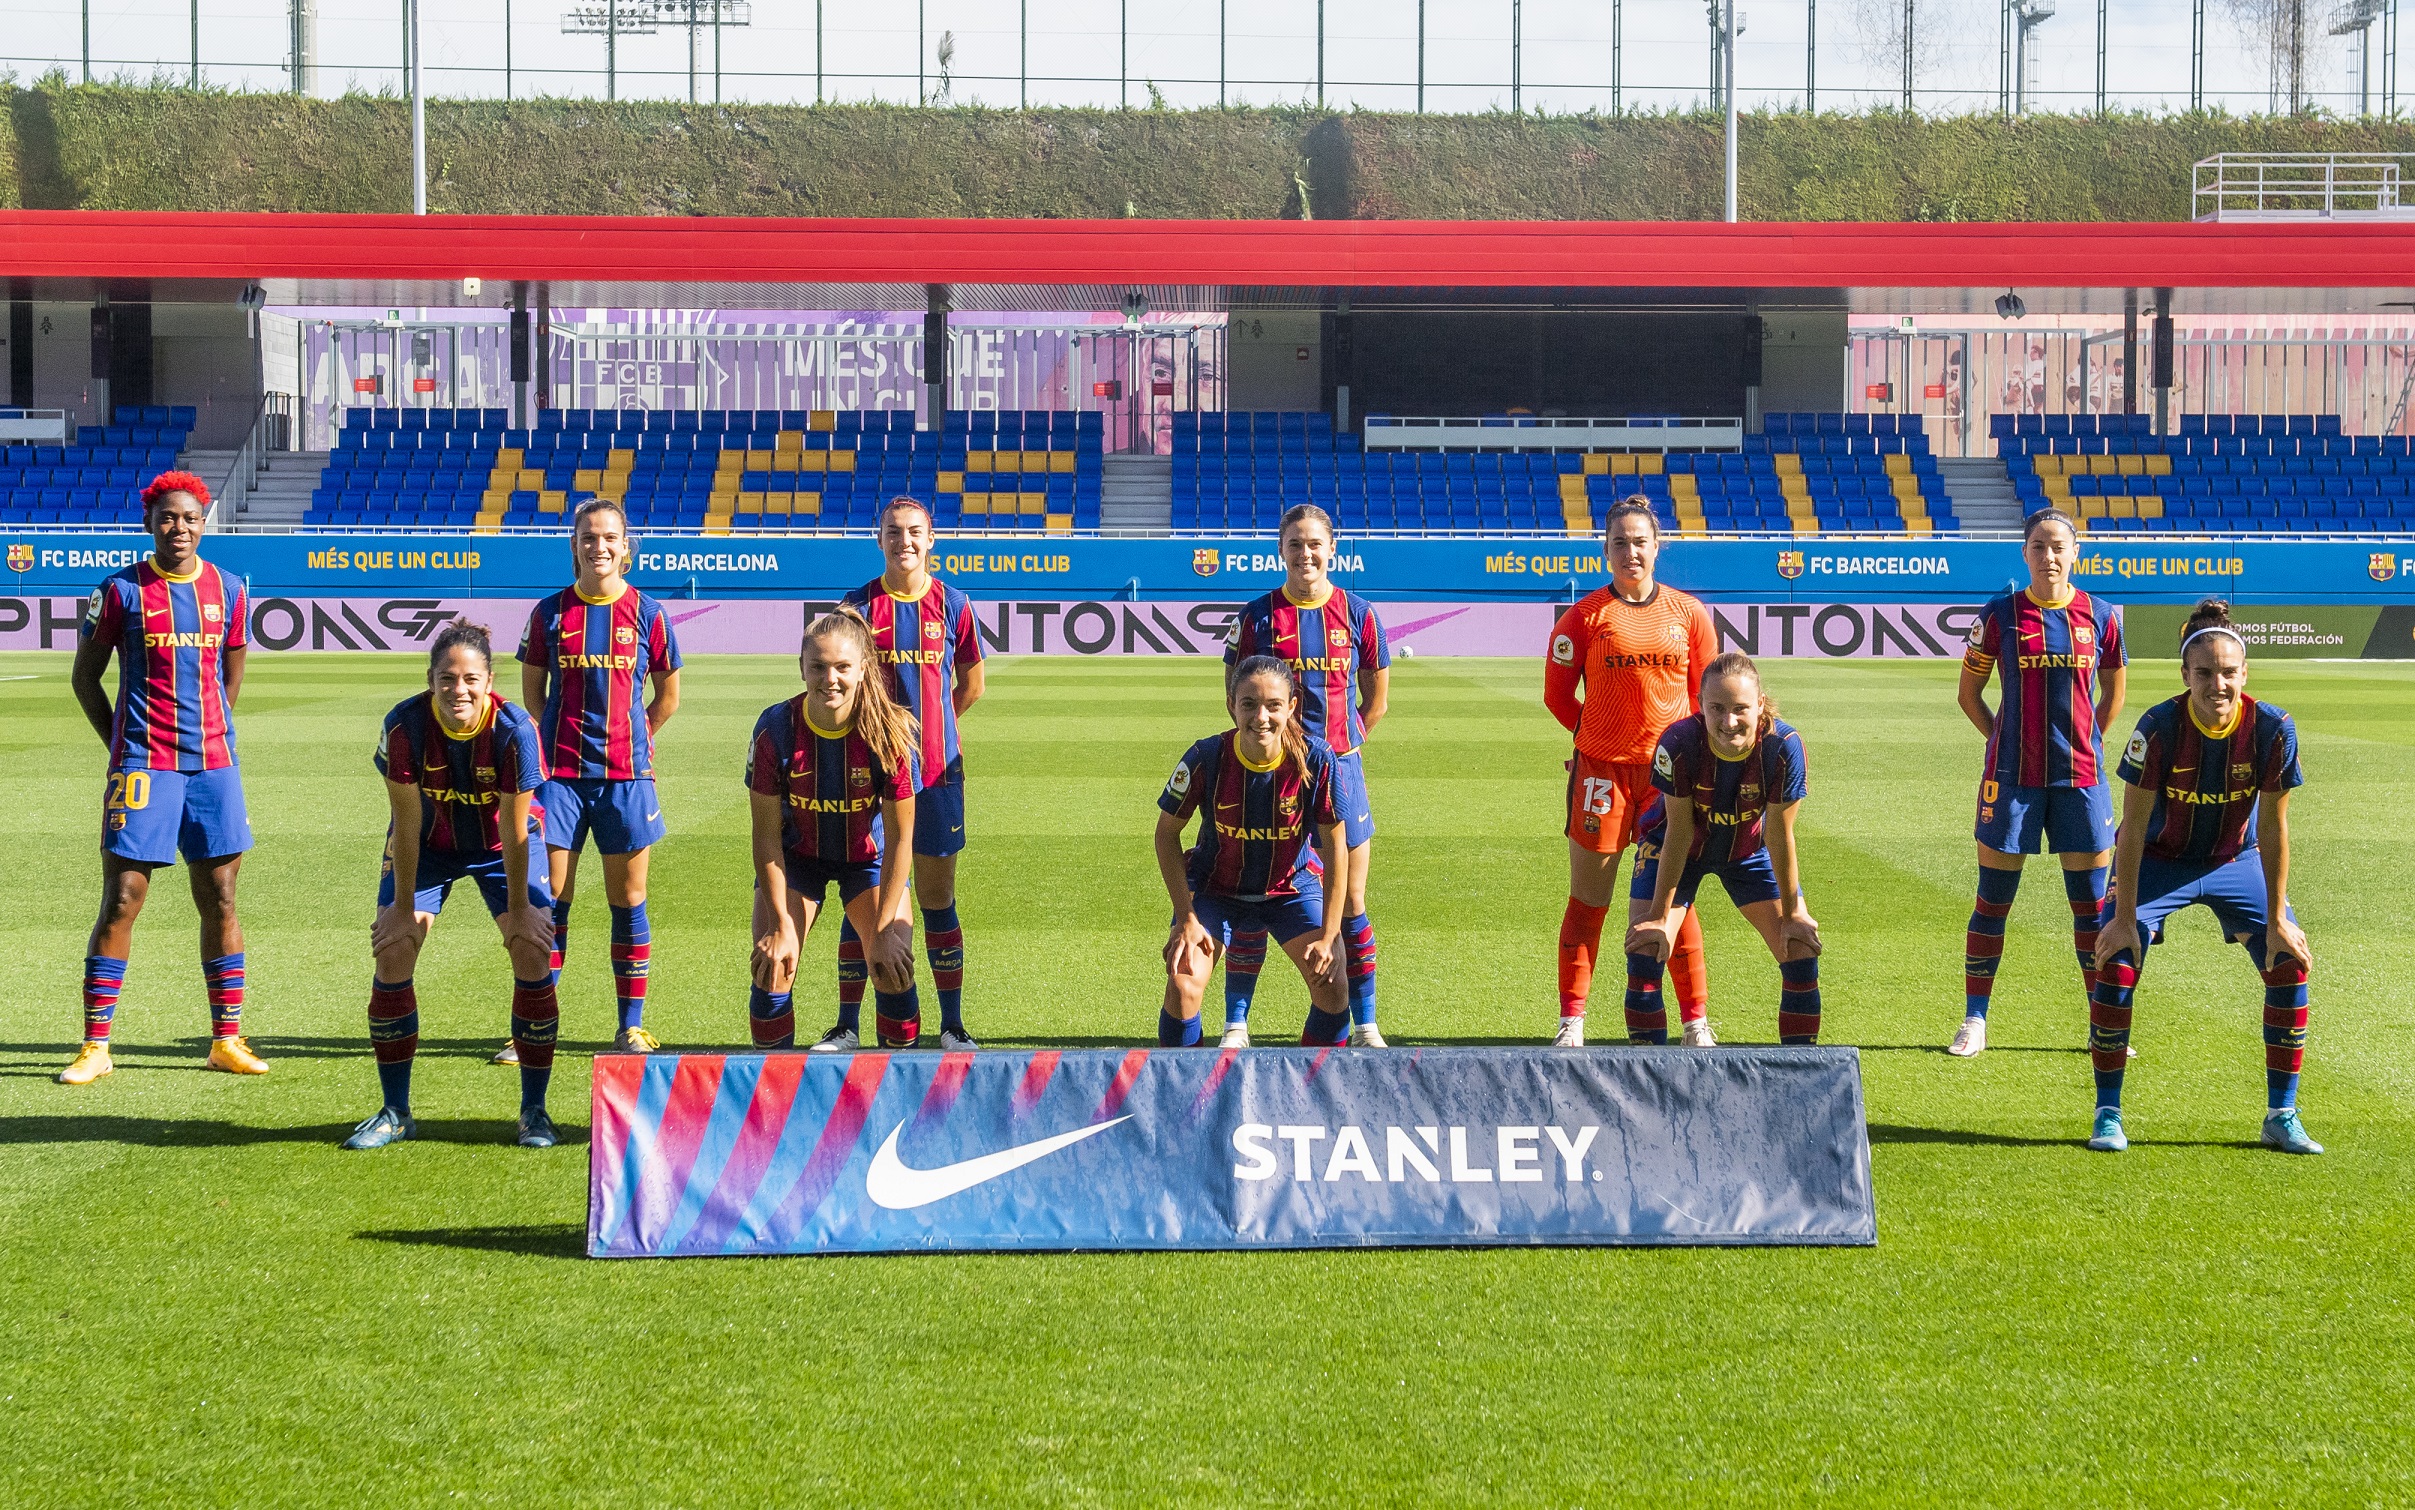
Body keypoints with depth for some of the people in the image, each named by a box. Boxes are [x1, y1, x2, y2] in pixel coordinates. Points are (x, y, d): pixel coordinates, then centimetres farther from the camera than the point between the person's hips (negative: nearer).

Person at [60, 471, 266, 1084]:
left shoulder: (229, 590, 8)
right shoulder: (122, 590, -2)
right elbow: (84, 675, 5)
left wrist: (207, 734, 14)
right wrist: (123, 746, 3)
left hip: (213, 764, 3)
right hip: (142, 766, -3)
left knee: (219, 900, 5)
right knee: (121, 900, -6)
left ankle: (227, 1040, 13)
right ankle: (95, 1045, 0)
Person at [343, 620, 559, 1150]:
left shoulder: (513, 729, -31)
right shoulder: (405, 725, -29)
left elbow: (516, 832, -22)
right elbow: (406, 824, -19)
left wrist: (517, 908, -15)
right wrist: (405, 906, -14)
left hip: (501, 845, -1)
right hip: (427, 844, 1)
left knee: (534, 952, -13)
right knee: (393, 950, -10)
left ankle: (534, 1111, 0)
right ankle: (396, 1112, 4)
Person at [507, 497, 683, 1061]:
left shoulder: (647, 613, 2)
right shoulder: (551, 612, 3)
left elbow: (667, 697, 11)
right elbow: (532, 691, 10)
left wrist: (630, 740, 8)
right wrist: (544, 751, 3)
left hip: (625, 773, 0)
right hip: (560, 772, 0)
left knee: (628, 899, 5)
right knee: (548, 899, 0)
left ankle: (632, 1026, 13)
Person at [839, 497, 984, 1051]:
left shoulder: (951, 605, 2)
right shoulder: (859, 606, 0)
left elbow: (971, 687, 12)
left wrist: (928, 727, 12)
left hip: (936, 772, 1)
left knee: (937, 897, 7)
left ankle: (952, 1023, 13)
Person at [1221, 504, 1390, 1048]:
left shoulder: (1358, 615, 3)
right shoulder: (1257, 616, -1)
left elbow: (1375, 701, 12)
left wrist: (1337, 747, 10)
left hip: (1338, 767, 1)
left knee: (1350, 902, 4)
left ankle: (1364, 1024, 12)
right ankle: (1236, 1024, 8)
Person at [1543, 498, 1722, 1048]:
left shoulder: (1688, 613, 6)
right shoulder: (1585, 616, 0)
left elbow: (1706, 693, 13)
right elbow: (1557, 694, 8)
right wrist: (1596, 735, 8)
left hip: (1671, 770, 1)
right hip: (1602, 771, -1)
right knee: (1588, 900, 2)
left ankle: (1696, 1020, 12)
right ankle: (1571, 1020, 7)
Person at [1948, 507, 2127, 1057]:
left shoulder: (2100, 616, 2)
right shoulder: (2000, 615, -2)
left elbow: (2112, 692, 16)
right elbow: (1968, 694, 8)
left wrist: (2086, 744, 11)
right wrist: (2005, 741, 4)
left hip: (2080, 777, 1)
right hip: (2012, 776, -1)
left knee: (2091, 903, 4)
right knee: (1993, 901, 2)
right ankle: (1974, 1021, 12)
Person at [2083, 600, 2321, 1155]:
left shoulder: (2272, 729, -23)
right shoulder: (2159, 727, -28)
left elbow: (2273, 827, -14)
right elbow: (2133, 826, -21)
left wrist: (2277, 919, -11)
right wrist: (2124, 918, -20)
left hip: (2236, 860, 2)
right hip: (2160, 859, -2)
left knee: (2289, 963, -10)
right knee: (2116, 962, -18)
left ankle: (2281, 1117, 4)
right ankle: (2108, 1114, -2)